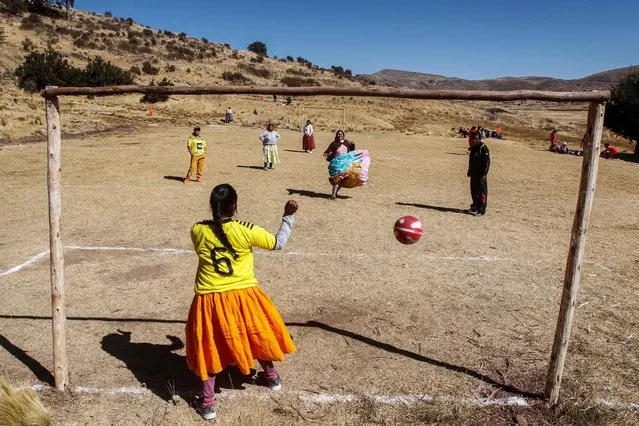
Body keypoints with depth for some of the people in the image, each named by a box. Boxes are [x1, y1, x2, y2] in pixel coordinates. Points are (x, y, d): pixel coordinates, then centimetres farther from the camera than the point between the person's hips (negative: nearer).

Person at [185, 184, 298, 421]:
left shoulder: (197, 231, -8)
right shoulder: (245, 230, -15)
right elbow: (278, 243, -4)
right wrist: (288, 215, 6)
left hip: (210, 300, 1)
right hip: (242, 296, 0)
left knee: (210, 348, 15)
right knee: (257, 335, 23)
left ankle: (208, 403, 21)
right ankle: (272, 377, 45)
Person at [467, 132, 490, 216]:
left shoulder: (483, 148, -14)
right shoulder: (473, 148, 12)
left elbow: (487, 162, -16)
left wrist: (484, 174, -19)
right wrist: (469, 171, 22)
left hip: (481, 174, -8)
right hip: (474, 173, 8)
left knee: (482, 191, -4)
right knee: (474, 191, 14)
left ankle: (481, 210, 0)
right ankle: (475, 207, 27)